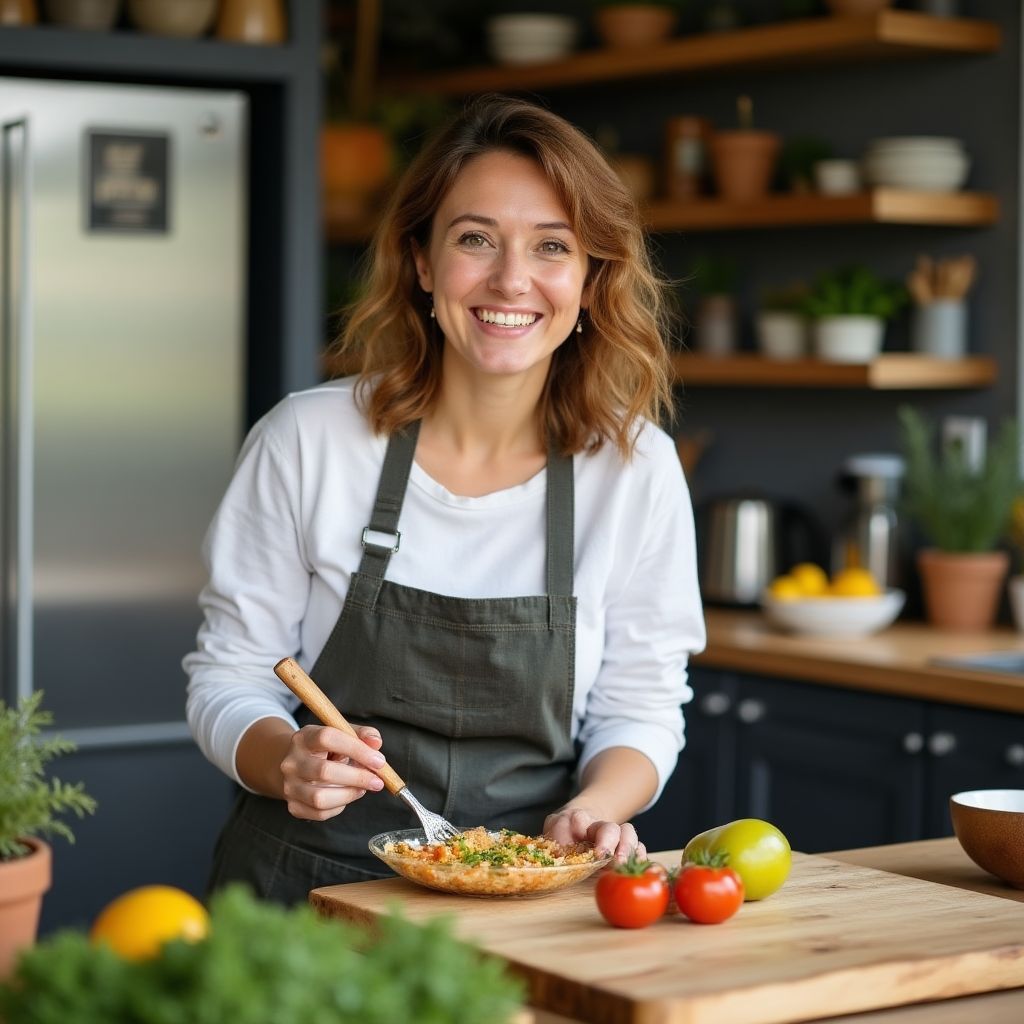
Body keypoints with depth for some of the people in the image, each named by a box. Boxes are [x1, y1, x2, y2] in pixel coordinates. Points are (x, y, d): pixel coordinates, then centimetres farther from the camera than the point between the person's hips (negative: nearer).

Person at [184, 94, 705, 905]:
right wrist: (288, 762, -17)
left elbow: (639, 706, 9)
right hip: (311, 883, -1)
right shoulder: (309, 440, -3)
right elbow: (231, 675, 4)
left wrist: (596, 807, -12)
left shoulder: (635, 465, 1)